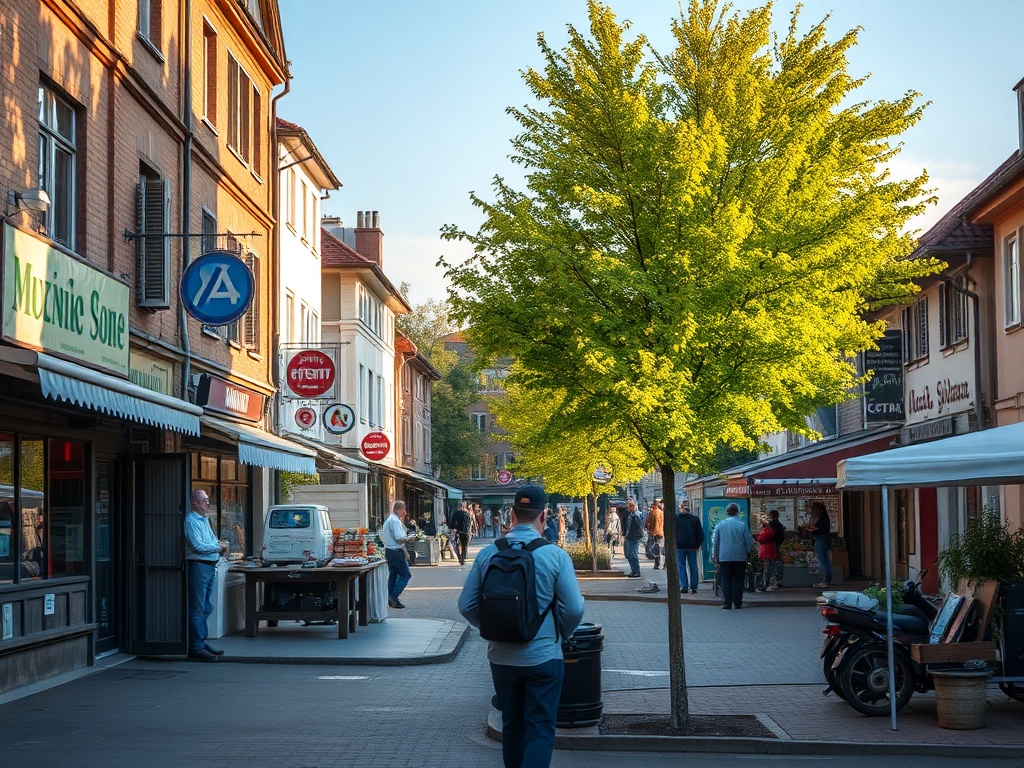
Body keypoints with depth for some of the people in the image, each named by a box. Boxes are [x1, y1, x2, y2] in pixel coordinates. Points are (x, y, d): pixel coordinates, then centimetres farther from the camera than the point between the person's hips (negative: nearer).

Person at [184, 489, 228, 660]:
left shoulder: (205, 520, 18)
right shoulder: (191, 521, -12)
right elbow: (198, 546, -21)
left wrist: (221, 547, 3)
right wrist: (218, 547, -12)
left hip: (210, 566, 10)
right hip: (198, 566, -10)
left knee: (206, 608, 15)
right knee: (197, 609, -7)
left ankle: (202, 642, 24)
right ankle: (196, 648, -5)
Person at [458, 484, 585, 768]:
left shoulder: (488, 554, -5)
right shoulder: (555, 555, -13)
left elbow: (467, 605, -1)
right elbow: (574, 609, -13)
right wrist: (558, 636, 7)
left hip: (501, 657, 4)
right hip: (543, 657, -3)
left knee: (512, 726, 19)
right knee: (540, 731, 2)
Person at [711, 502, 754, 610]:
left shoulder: (720, 524, 0)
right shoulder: (742, 525, -6)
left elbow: (714, 541, 6)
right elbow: (748, 541, 0)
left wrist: (715, 557, 15)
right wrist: (748, 551, 19)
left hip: (724, 557, 1)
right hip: (740, 557, -1)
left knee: (726, 580, 5)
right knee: (738, 580, 8)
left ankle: (727, 603, 0)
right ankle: (737, 603, 8)